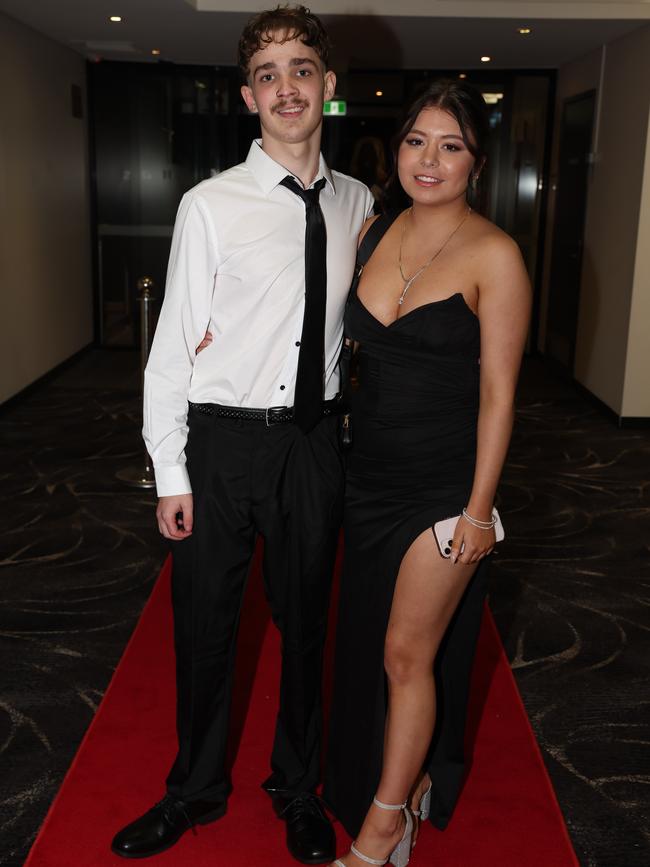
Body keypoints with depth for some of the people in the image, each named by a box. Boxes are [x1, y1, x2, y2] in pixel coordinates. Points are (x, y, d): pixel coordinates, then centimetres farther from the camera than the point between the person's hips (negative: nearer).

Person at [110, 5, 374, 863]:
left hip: (314, 439, 3)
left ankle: (298, 790, 39)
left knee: (306, 621, 15)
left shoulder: (357, 204, 4)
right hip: (223, 439, -2)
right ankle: (196, 790, 36)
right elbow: (175, 342, -7)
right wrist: (172, 475, -9)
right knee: (204, 625, 11)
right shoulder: (211, 205, -8)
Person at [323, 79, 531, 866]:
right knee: (368, 644, 16)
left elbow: (497, 390, -12)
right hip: (371, 470, 6)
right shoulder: (375, 231, 5)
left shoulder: (493, 256, -12)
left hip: (443, 482, -6)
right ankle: (411, 782, 41)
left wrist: (479, 508, -13)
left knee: (408, 653, 2)